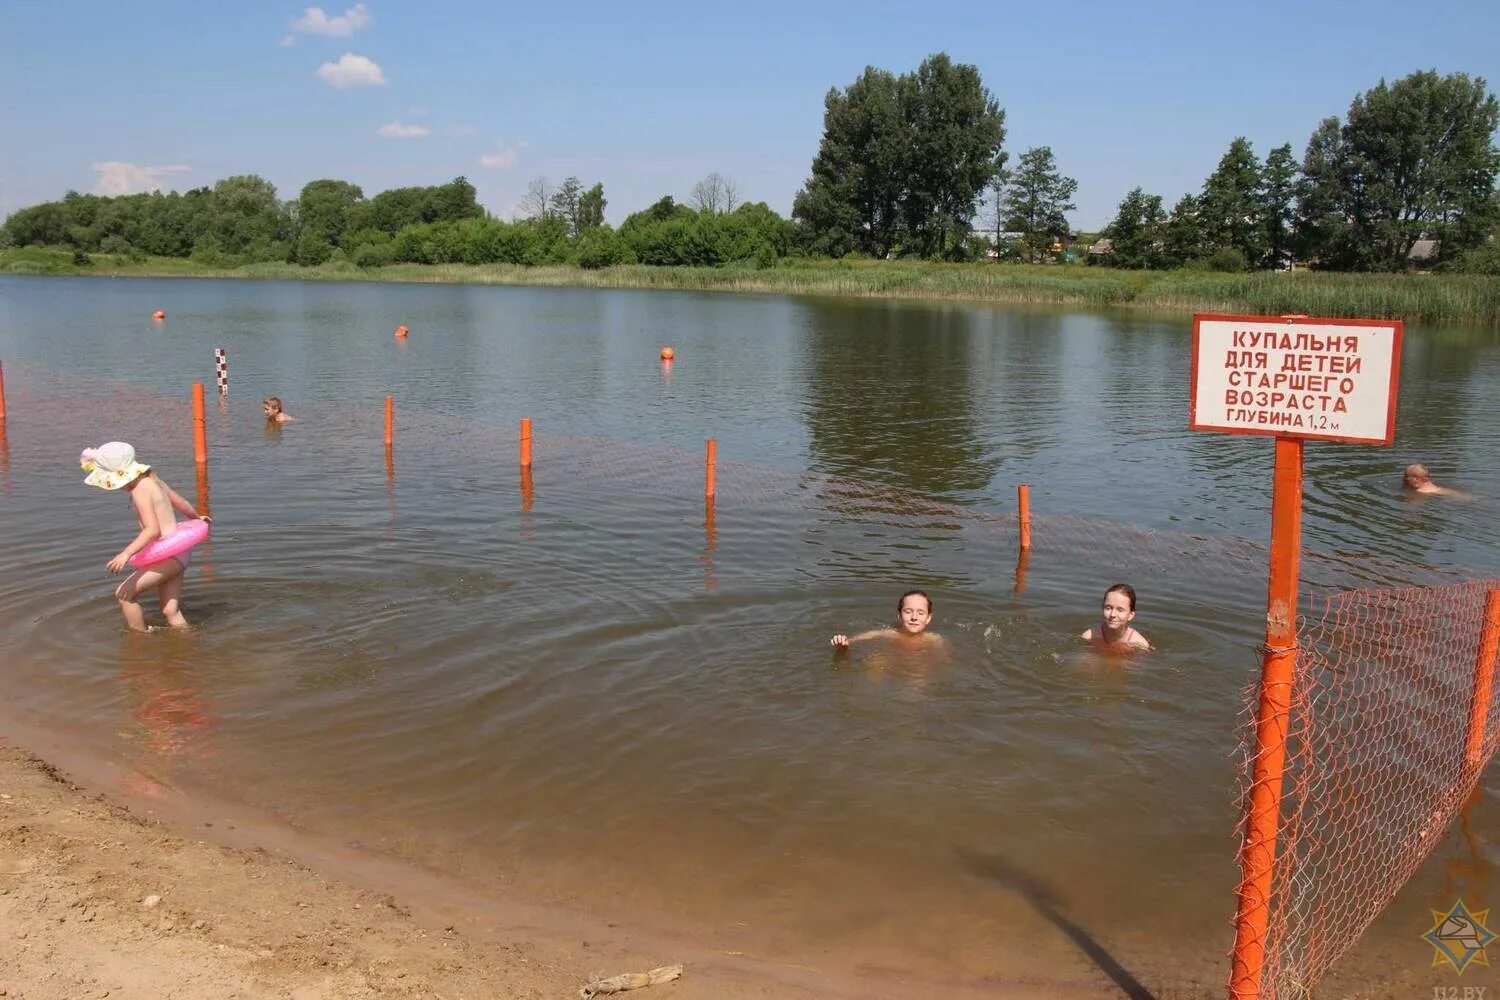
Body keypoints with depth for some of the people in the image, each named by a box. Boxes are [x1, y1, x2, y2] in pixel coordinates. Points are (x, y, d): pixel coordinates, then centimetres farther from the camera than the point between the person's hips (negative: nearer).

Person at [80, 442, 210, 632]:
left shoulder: (140, 490, -16)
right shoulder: (151, 479, 10)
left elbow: (153, 529, -26)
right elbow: (181, 502, 24)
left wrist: (126, 554, -36)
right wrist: (197, 516, 44)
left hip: (168, 554, -10)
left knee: (124, 593, -4)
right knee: (171, 612, 9)